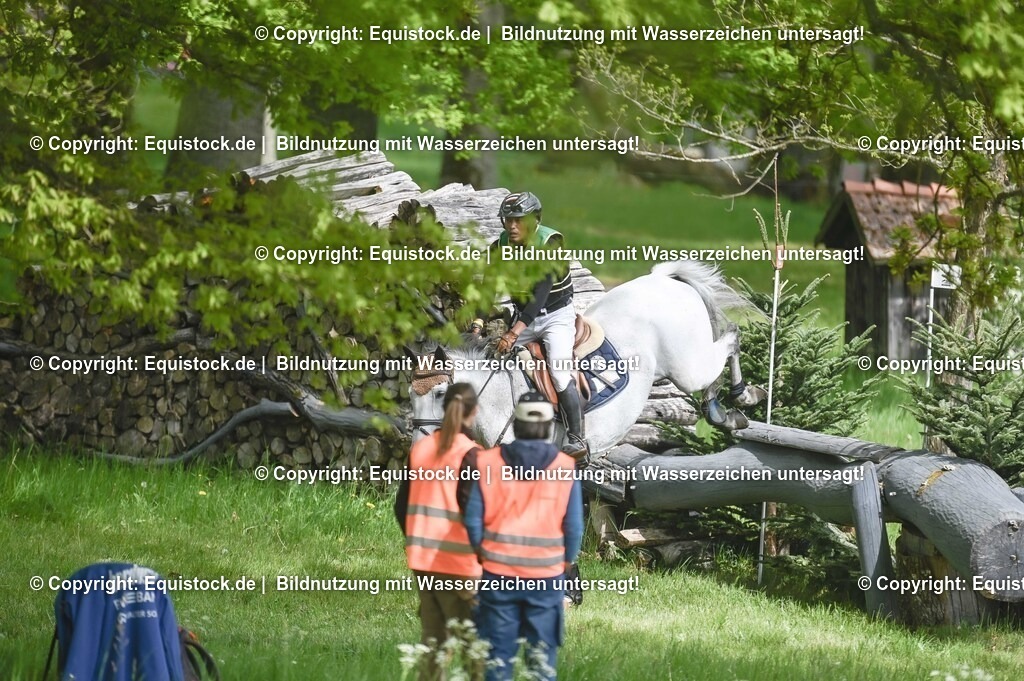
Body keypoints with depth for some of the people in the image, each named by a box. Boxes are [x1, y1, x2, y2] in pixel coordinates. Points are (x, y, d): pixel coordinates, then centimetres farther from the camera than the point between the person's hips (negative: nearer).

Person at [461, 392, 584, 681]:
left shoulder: (488, 463, -3)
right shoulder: (565, 468, -4)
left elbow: (473, 520, -3)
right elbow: (574, 527, -1)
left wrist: (482, 554, 14)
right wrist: (567, 561, 16)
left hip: (498, 572, 1)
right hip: (546, 575, -1)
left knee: (497, 653, 8)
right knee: (542, 654, 6)